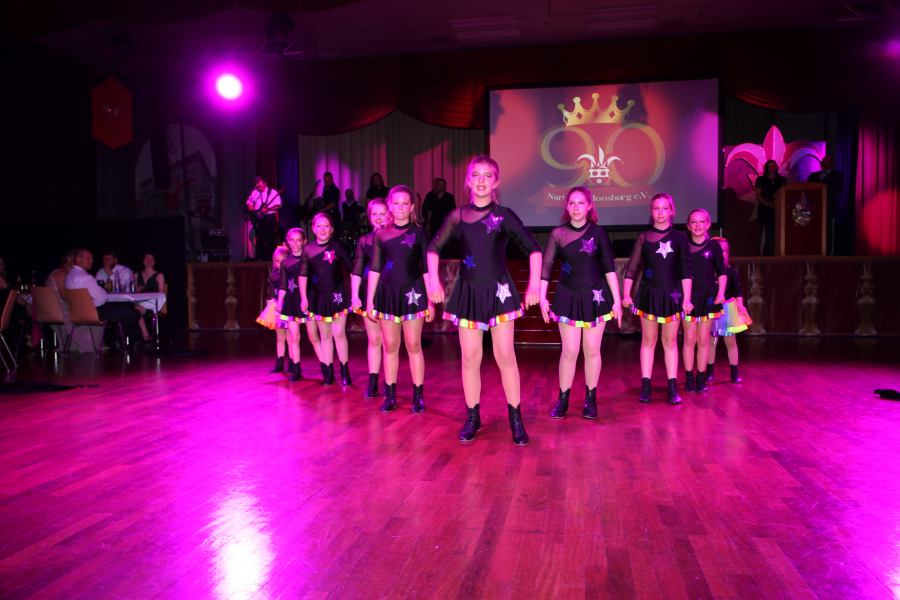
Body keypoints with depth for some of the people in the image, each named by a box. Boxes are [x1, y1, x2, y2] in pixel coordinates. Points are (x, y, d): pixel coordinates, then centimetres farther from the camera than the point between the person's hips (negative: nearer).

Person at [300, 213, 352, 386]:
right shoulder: (308, 249, 1)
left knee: (339, 333, -7)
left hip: (337, 294, -2)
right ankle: (328, 372, 17)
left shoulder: (337, 246, -4)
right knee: (324, 336, 8)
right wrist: (303, 298, 4)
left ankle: (345, 371, 4)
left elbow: (351, 268, -1)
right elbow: (303, 275, 6)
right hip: (318, 296, 2)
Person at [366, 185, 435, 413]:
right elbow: (374, 269, 8)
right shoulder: (381, 234, 6)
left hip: (412, 293, -2)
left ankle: (418, 395, 8)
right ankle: (390, 395, 15)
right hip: (387, 293, 2)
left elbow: (426, 268, 1)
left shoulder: (418, 233, 2)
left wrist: (430, 300, -3)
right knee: (390, 346, 6)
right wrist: (369, 300, 5)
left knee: (413, 345, 0)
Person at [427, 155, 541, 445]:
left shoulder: (504, 215, -4)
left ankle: (515, 418, 10)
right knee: (470, 358, 5)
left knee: (505, 356, -2)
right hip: (468, 292, 2)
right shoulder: (458, 216, 2)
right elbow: (434, 248, 11)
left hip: (499, 291, -2)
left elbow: (533, 248, -4)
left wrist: (534, 283, -13)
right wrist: (434, 281, 1)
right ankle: (472, 418, 18)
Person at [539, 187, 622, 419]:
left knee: (592, 350, 6)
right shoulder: (558, 233, -2)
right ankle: (562, 399, 12)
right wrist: (542, 297, -7)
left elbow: (609, 267, -2)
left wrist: (616, 299, -5)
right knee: (569, 351, -2)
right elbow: (546, 266, -2)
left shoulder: (598, 232, -2)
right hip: (568, 296, 0)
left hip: (595, 297, 1)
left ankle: (590, 399, 20)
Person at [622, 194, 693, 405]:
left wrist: (686, 298, -4)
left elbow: (685, 271, 1)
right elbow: (632, 268, 1)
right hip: (649, 294, 0)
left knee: (670, 342, 6)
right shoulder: (644, 238, 3)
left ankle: (672, 387, 10)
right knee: (648, 341, 6)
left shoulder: (679, 237, 3)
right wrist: (626, 294, -7)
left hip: (672, 295, 0)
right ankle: (645, 385, 10)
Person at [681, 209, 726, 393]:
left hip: (707, 296, 1)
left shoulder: (714, 246, 3)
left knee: (703, 339, 5)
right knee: (689, 338, 0)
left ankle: (701, 379, 13)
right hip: (688, 296, 0)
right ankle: (689, 378, 8)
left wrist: (721, 292, -7)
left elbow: (721, 272, 5)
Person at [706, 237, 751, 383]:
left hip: (728, 308, 0)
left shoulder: (731, 271, -2)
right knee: (710, 341, 5)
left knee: (731, 341, 7)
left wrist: (740, 305, -14)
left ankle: (735, 373, 14)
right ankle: (709, 372, 16)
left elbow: (738, 290, -3)